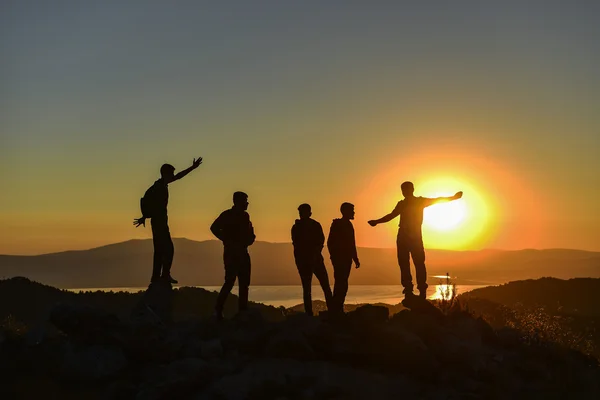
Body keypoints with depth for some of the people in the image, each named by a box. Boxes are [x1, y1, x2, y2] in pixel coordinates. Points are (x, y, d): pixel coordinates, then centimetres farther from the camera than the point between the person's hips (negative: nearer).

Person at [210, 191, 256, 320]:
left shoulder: (245, 216, 15)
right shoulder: (227, 215, -5)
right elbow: (214, 228, -15)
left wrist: (250, 237, 2)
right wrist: (228, 241, -16)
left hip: (243, 253, 7)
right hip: (231, 253, -7)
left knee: (244, 283, 4)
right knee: (230, 281, -13)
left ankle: (243, 311, 8)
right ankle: (218, 310, -7)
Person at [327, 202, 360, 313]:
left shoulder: (348, 225, 16)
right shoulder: (337, 224, -7)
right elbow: (330, 243, -12)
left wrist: (355, 258, 18)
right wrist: (334, 257, -16)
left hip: (346, 259, 8)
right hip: (339, 258, -8)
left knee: (342, 284, 7)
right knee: (341, 283, -12)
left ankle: (338, 308, 12)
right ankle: (336, 309, -10)